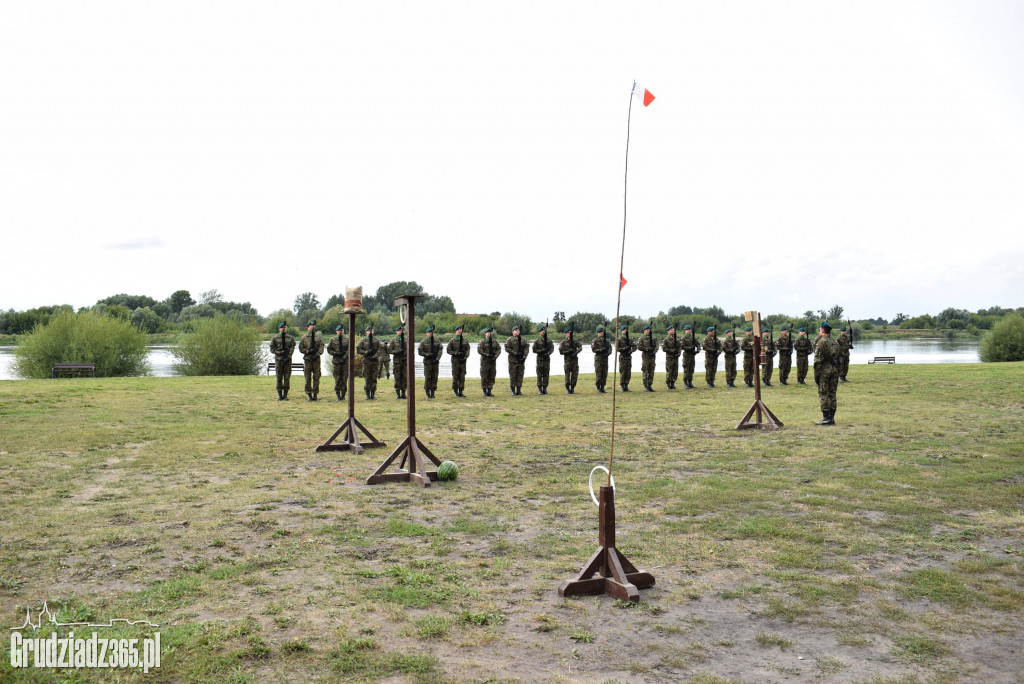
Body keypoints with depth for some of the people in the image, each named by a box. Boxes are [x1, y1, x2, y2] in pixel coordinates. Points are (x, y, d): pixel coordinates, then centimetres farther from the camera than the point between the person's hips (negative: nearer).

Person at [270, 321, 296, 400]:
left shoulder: (291, 338, 7)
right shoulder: (275, 338, 4)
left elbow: (292, 348, 0)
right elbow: (272, 349, 3)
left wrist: (288, 357, -13)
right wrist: (279, 352, -13)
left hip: (288, 359, 1)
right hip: (278, 360, -1)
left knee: (287, 377, 1)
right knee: (279, 378, 1)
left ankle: (285, 394, 7)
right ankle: (279, 395, 7)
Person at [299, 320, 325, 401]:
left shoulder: (319, 337, 9)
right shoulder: (304, 337, 4)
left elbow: (321, 347, 2)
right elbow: (301, 348, 2)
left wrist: (317, 354, -12)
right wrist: (308, 351, -12)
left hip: (316, 359, 1)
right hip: (307, 359, -1)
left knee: (316, 377, 1)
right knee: (308, 378, 0)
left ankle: (315, 394, 8)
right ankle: (309, 394, 6)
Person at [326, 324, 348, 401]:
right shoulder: (333, 340, 8)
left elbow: (349, 350, -1)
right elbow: (329, 350, 7)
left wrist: (344, 358, -12)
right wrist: (336, 353, -9)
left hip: (345, 361, 0)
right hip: (336, 362, 0)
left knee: (344, 379, 0)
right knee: (337, 379, -1)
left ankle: (343, 394, 7)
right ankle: (338, 395, 4)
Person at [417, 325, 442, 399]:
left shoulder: (437, 341, 8)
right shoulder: (423, 342, 0)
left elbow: (440, 350, 1)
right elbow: (419, 352, -3)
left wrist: (437, 358, -12)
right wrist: (428, 355, -15)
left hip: (435, 362, 3)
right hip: (427, 362, -3)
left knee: (434, 377, 3)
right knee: (427, 377, -4)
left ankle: (433, 392, 10)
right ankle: (427, 393, 2)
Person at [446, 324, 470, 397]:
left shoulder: (465, 341, 9)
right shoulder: (452, 341, 1)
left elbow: (467, 350, 7)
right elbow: (449, 351, -2)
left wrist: (465, 358, -8)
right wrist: (456, 353, -14)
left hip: (463, 361, 3)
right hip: (455, 361, -3)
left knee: (462, 376, 2)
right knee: (455, 377, -1)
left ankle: (461, 391, 8)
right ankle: (455, 391, 7)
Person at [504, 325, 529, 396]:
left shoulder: (523, 340, 11)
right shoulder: (509, 340, 0)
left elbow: (527, 348, 5)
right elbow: (507, 348, -8)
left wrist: (524, 356, -8)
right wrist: (515, 353, -16)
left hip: (521, 360, 4)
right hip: (513, 360, -4)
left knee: (520, 375, 4)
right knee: (512, 375, -2)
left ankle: (519, 390, 10)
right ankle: (513, 391, 2)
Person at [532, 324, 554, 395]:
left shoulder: (549, 341, 9)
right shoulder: (537, 341, 1)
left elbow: (552, 349, 1)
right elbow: (534, 350, -2)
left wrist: (547, 353, -17)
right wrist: (541, 351, -16)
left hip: (547, 358, 3)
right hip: (540, 359, -3)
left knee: (546, 375, 3)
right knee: (539, 375, -3)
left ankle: (545, 389, 9)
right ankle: (539, 389, 1)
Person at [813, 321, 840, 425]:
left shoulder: (821, 342, -11)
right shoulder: (835, 343, 13)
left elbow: (818, 360, -16)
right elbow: (838, 359, 15)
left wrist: (816, 374, -12)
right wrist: (837, 373, 19)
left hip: (824, 371, -7)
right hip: (834, 370, 7)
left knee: (823, 394, -4)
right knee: (832, 394, 9)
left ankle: (826, 418, -5)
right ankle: (832, 417, 11)